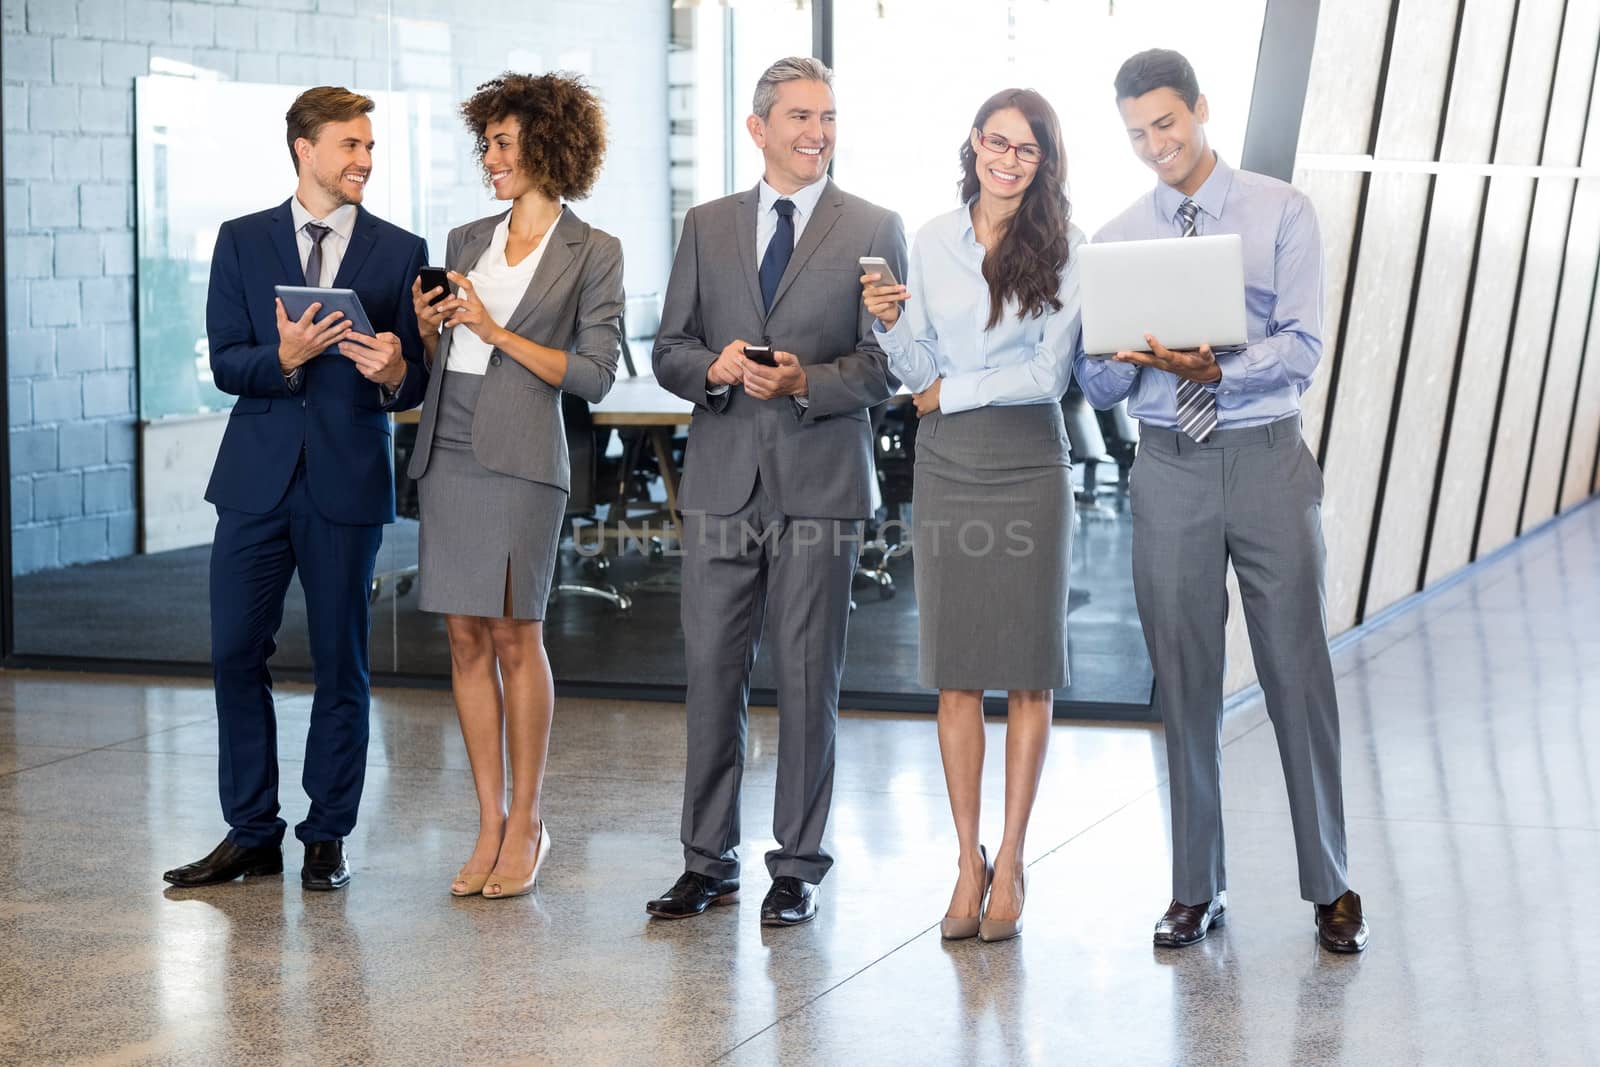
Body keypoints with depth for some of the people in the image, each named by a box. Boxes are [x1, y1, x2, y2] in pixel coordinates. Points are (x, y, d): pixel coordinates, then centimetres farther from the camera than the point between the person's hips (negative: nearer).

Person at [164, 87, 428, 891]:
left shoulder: (399, 251, 5)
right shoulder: (242, 242, 7)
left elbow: (414, 385, 4)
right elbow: (224, 364, 0)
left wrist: (393, 373, -20)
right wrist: (284, 358, -19)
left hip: (348, 483, -1)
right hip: (257, 478, 1)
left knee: (341, 665, 3)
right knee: (235, 656, 2)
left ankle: (327, 838, 14)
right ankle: (251, 833, 14)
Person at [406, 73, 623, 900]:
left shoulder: (592, 252, 1)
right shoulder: (466, 241, 16)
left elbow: (594, 375, -5)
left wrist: (500, 333, -10)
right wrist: (427, 327, 0)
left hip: (520, 455, -5)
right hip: (447, 450, 5)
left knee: (514, 632, -4)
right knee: (466, 637, 4)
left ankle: (526, 824, 6)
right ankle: (490, 823, 10)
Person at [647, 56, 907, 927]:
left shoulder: (874, 230, 5)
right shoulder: (706, 228, 13)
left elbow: (885, 363, -1)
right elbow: (668, 352, 11)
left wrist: (806, 382, -17)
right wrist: (714, 366, -10)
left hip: (820, 483, -2)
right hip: (722, 480, 3)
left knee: (807, 676, 1)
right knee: (710, 670, 4)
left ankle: (798, 866, 10)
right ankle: (708, 861, 14)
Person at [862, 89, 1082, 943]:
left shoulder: (1064, 248, -3)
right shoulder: (933, 241, 7)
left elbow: (1050, 372, -8)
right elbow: (918, 370, 9)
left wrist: (950, 390, -5)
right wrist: (889, 324, -9)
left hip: (1028, 463, -3)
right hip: (946, 464, 3)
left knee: (1028, 671, 1)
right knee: (955, 671, 4)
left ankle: (1011, 864, 10)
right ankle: (968, 861, 13)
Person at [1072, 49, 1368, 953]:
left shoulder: (1281, 213, 1)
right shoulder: (1116, 240, 9)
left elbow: (1302, 349, -8)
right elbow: (1097, 389, 7)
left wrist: (1216, 367, -24)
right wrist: (1121, 358, -15)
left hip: (1267, 460, -2)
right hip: (1169, 469, 2)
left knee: (1299, 670, -1)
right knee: (1184, 680, 6)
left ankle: (1332, 887, 9)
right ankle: (1197, 887, 15)